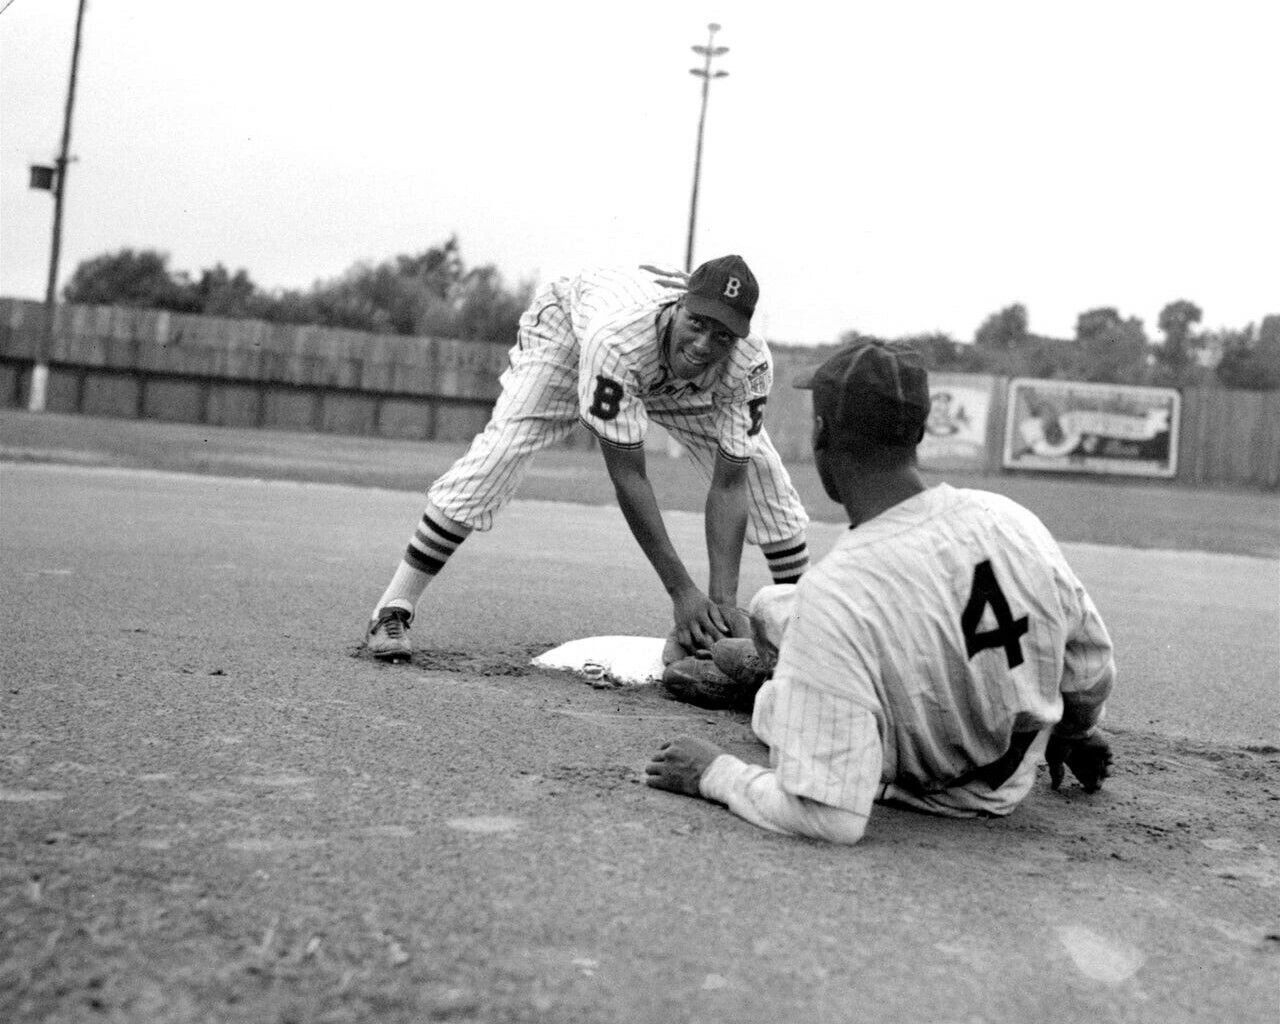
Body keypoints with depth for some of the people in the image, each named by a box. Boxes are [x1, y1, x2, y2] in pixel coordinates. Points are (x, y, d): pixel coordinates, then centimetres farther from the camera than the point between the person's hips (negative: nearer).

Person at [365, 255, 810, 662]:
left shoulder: (749, 364, -35)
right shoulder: (615, 340, -47)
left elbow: (728, 485, -30)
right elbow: (627, 476, -43)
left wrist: (724, 599, -38)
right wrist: (681, 590, -43)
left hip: (684, 383, 4)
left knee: (760, 472, -9)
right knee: (499, 454, -23)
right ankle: (392, 610, -13)